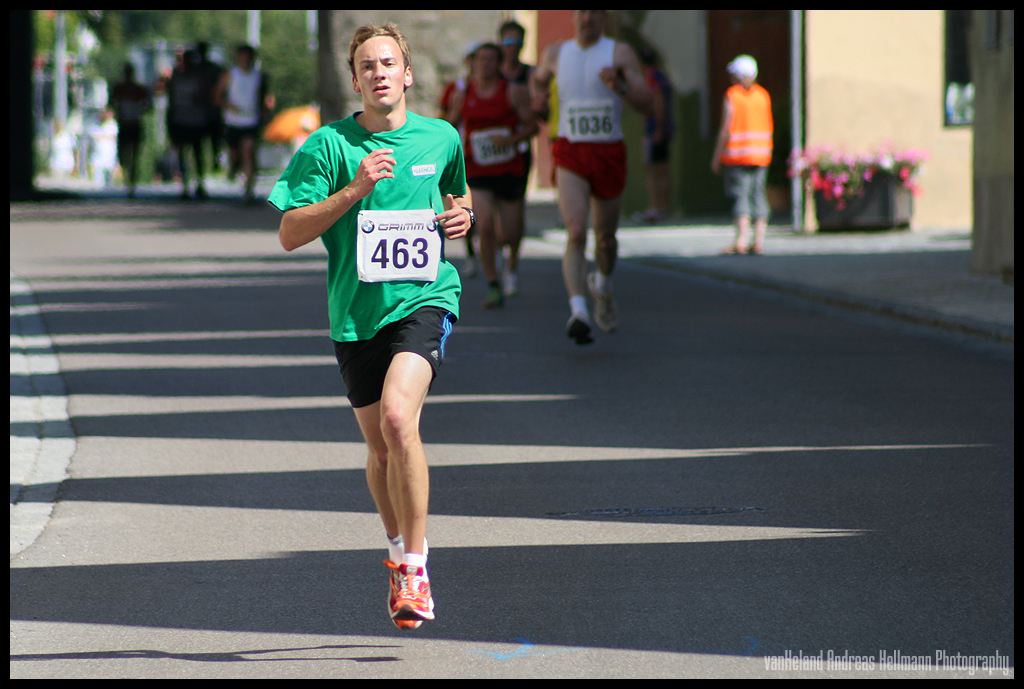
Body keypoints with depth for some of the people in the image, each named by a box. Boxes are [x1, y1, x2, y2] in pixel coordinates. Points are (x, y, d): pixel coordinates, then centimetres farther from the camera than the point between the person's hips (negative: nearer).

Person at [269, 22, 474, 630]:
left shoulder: (441, 138, 5)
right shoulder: (330, 145, -3)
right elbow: (290, 235, -7)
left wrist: (462, 214, 4)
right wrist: (353, 190, -18)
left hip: (425, 298, -1)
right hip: (356, 311, 1)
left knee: (398, 416, -25)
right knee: (381, 447, 11)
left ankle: (416, 567, -18)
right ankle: (399, 554, 38)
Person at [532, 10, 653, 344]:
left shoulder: (620, 53, -3)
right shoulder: (556, 53, 6)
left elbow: (647, 104, -9)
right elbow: (539, 77, 29)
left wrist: (618, 86, -27)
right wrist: (538, 96, 7)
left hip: (609, 154, 0)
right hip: (570, 156, 0)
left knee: (605, 237, 17)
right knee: (577, 233, -21)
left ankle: (603, 286, 50)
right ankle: (579, 313, -32)